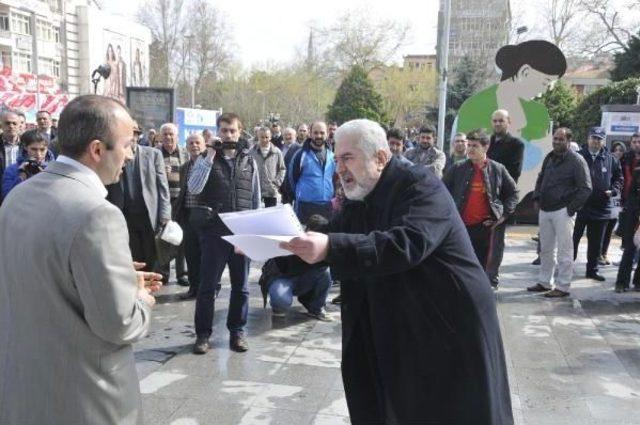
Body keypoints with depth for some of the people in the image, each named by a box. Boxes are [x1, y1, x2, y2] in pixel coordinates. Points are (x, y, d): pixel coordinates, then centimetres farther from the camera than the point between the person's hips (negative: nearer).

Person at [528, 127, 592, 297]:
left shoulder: (576, 160, -8)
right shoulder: (549, 158, 12)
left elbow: (586, 188, -10)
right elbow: (540, 179, 24)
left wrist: (571, 208, -13)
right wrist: (537, 198, 11)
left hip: (563, 211, -7)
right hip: (544, 210, 7)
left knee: (564, 250, -3)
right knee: (546, 249, 14)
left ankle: (562, 286, 3)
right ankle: (544, 282, 25)